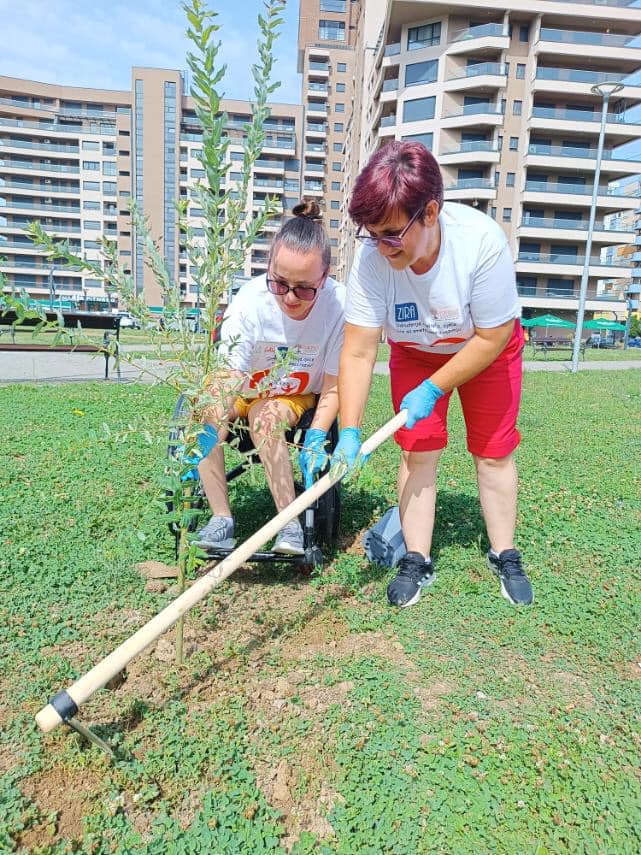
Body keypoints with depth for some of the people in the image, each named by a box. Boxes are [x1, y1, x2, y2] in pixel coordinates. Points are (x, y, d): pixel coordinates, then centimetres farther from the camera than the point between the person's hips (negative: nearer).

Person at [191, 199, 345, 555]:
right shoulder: (250, 301, -27)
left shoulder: (340, 305, -26)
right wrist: (204, 439, -46)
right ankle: (221, 518, -18)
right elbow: (227, 381, -32)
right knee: (205, 416, -28)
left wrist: (314, 442, -28)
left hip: (299, 398, -1)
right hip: (245, 390, 1)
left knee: (267, 417, -34)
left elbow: (332, 389, -17)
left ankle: (290, 522, -24)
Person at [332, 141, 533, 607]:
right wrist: (350, 432, -35)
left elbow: (492, 338, -26)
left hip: (485, 349, -1)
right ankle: (417, 561, 9)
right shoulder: (372, 258, -31)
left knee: (495, 451, 3)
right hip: (415, 351, 2)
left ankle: (505, 557, 21)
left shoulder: (482, 240, -36)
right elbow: (358, 353, -30)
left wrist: (434, 388, -26)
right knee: (418, 450, -4)